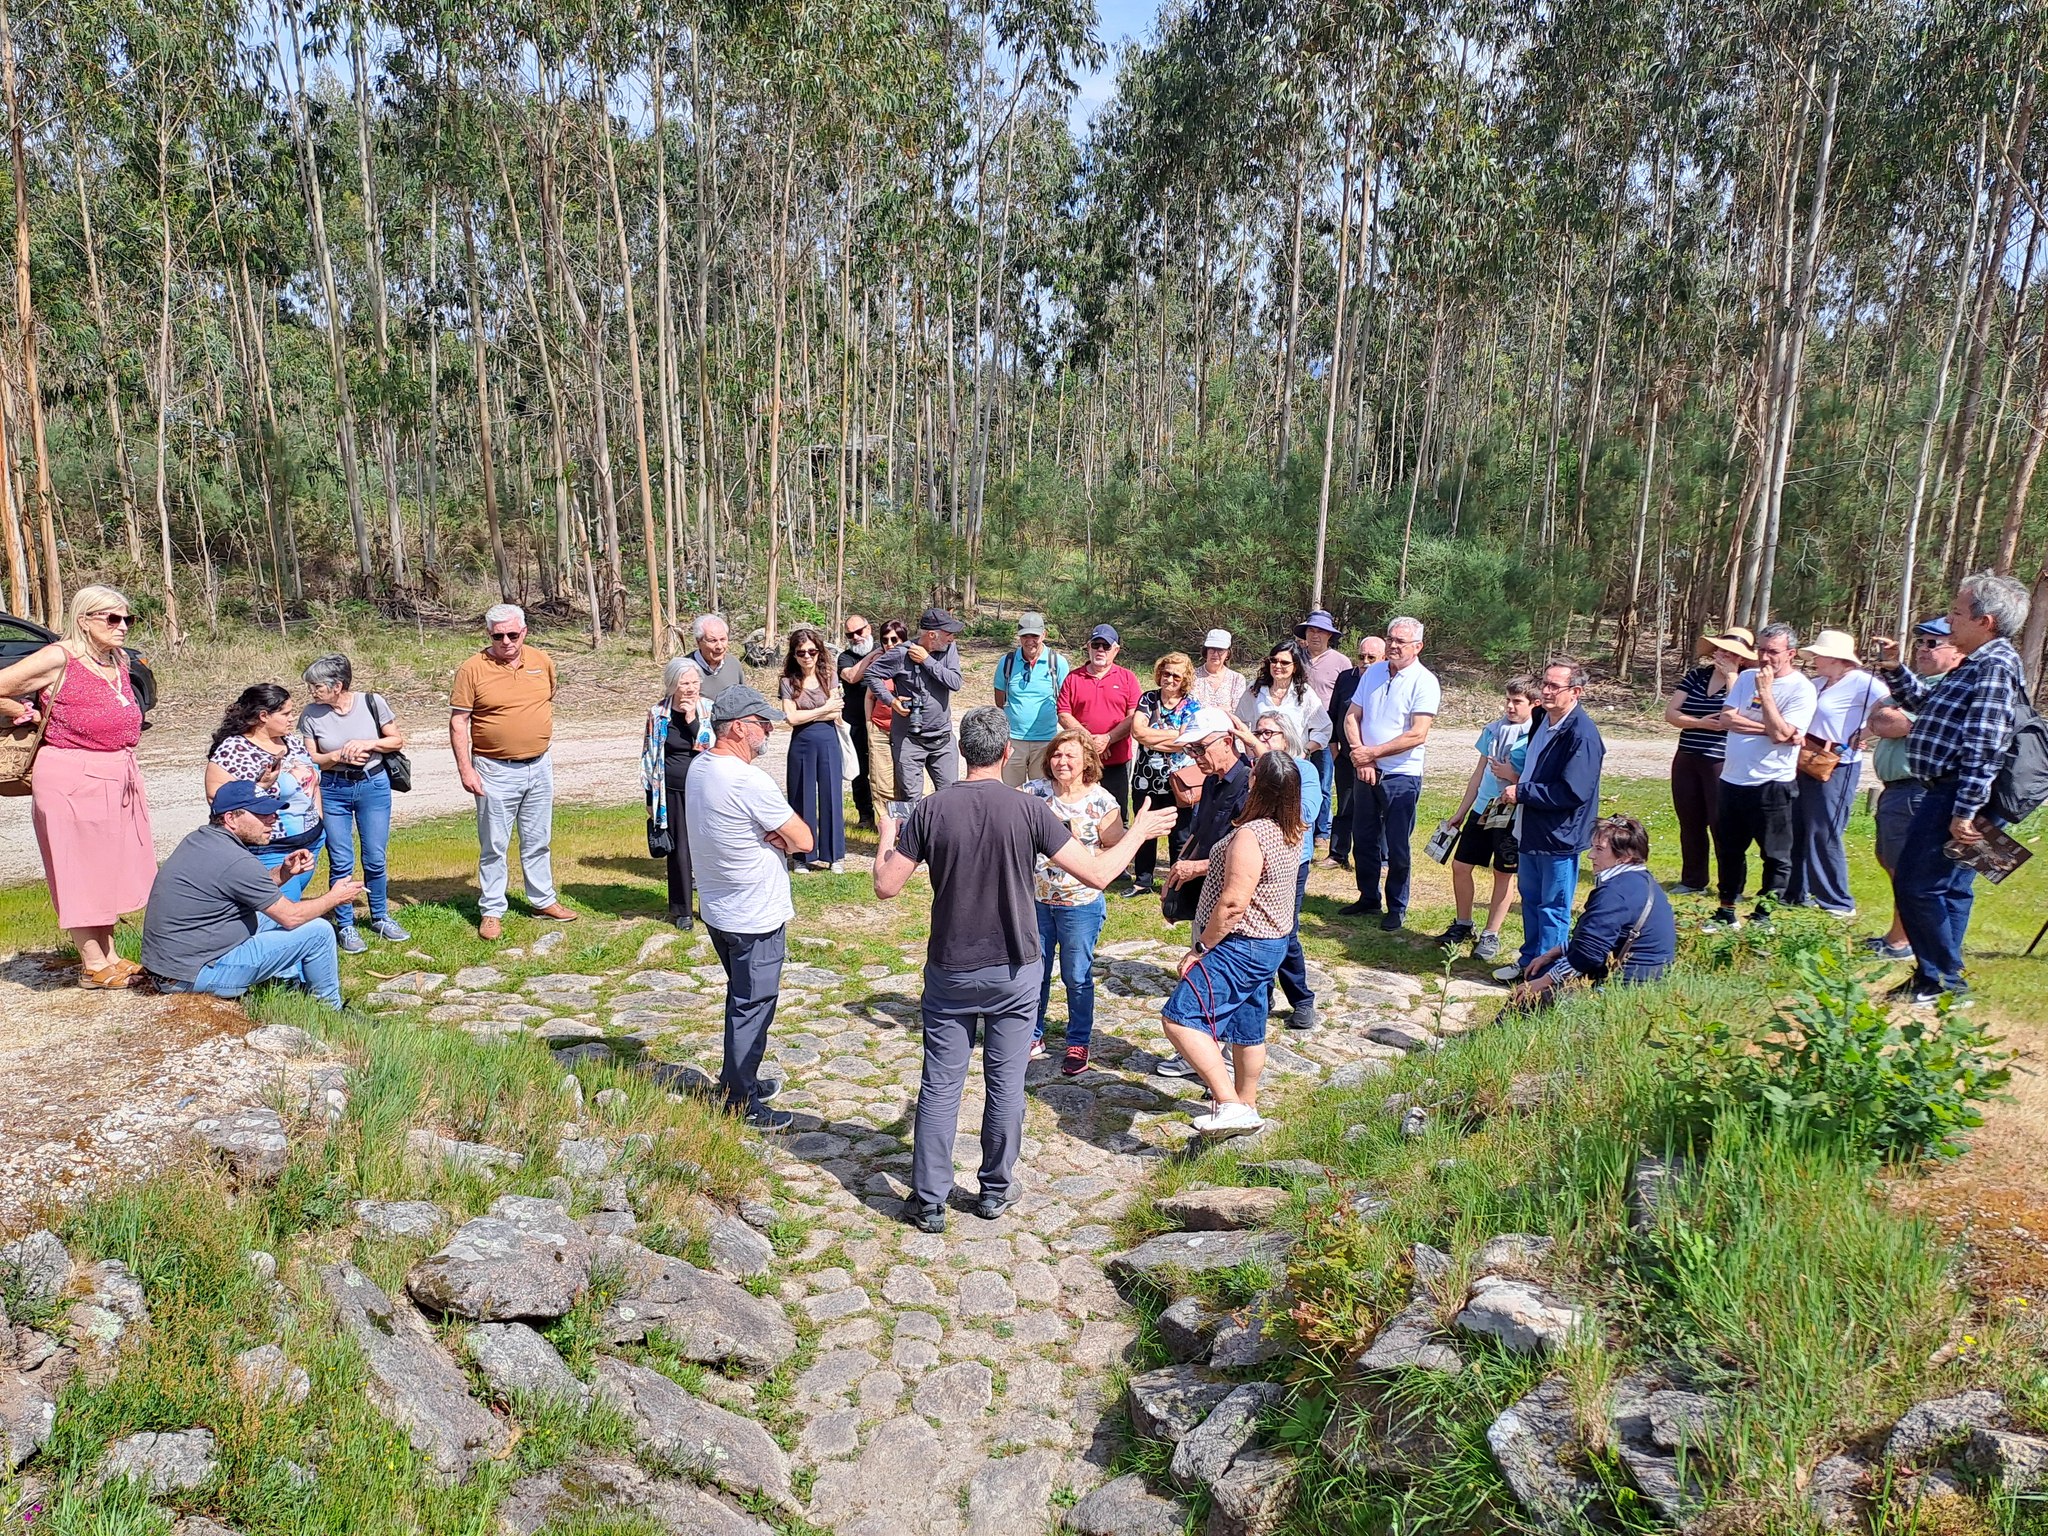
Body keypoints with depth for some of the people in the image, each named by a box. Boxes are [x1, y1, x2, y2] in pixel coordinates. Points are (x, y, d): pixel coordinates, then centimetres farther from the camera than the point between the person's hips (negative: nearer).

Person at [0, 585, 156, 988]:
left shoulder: (119, 660, 9)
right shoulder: (58, 659, -13)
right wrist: (33, 716, -2)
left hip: (118, 778, 7)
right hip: (71, 779, -7)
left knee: (110, 867, 14)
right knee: (80, 869, 2)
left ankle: (110, 955, 24)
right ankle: (93, 965, 10)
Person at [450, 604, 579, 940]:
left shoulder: (543, 662, 2)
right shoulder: (472, 669, -10)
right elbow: (458, 723, -9)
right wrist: (465, 769, -13)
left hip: (539, 767, 4)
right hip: (496, 772, -4)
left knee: (538, 841, 15)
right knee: (494, 846, 4)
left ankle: (543, 900, 28)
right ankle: (491, 912, 14)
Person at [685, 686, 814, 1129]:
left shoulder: (699, 767, 2)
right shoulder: (749, 782, -27)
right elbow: (804, 841, -20)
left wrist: (769, 837, -10)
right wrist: (783, 839, -2)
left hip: (717, 910, 9)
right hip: (756, 918, -9)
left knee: (742, 997, 24)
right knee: (752, 1006, 5)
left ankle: (737, 1079, 38)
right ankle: (742, 1103, 18)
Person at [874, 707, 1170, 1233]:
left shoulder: (930, 809, -9)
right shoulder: (1028, 810, -12)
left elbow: (886, 886, -6)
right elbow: (1097, 874, -11)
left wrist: (888, 836, 13)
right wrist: (1138, 832, 5)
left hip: (950, 972, 1)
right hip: (1015, 972, 0)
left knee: (940, 1086, 10)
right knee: (1005, 1085, 13)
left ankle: (929, 1201, 17)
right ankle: (995, 1192, 26)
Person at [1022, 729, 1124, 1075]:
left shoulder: (1102, 802, -9)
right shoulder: (1033, 791, -3)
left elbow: (1118, 852, -6)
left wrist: (1080, 849, -19)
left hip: (1080, 905, -3)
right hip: (1036, 900, 3)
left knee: (1077, 977, 10)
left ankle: (1078, 1043, 27)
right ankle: (1033, 1036, 33)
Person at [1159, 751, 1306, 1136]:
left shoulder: (1250, 834, -24)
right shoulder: (1293, 831, 3)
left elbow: (1234, 903, -28)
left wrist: (1201, 948, -18)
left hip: (1239, 946, -10)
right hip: (1271, 944, 10)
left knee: (1180, 1018, -17)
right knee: (1248, 1030, 22)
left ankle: (1230, 1105, -25)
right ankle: (1247, 1105, 36)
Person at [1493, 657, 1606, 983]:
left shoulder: (1582, 735, -21)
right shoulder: (1542, 721, 7)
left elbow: (1573, 793, -27)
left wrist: (1521, 792, -20)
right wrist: (1515, 776, 7)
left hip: (1559, 837, -9)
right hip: (1530, 830, 9)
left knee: (1553, 908, 5)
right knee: (1530, 898, 20)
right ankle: (1529, 960, 34)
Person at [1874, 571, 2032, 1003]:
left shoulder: (1995, 665, -17)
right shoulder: (1978, 665, 16)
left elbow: (1983, 746, -23)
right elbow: (1926, 702, 32)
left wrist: (1965, 811, -25)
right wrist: (1894, 670, 17)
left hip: (1954, 797, -10)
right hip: (1946, 794, 10)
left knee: (1916, 886, -6)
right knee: (1948, 890, 15)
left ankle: (1944, 981, 4)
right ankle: (1937, 977, 23)